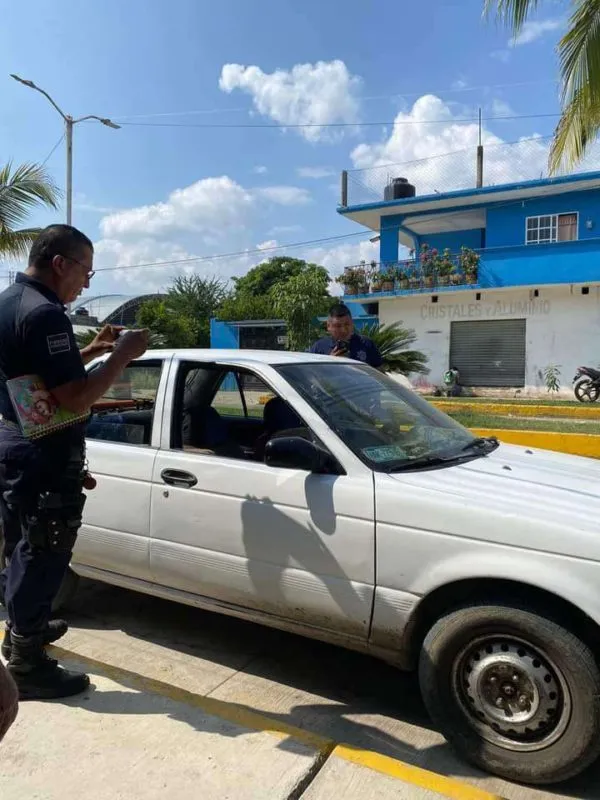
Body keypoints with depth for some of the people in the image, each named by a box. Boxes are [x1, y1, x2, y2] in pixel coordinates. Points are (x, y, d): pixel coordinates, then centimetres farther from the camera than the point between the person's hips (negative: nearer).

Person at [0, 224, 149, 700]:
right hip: (43, 456, -10)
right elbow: (75, 400, -27)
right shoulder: (44, 313, -22)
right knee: (41, 556, 3)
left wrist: (92, 351, 13)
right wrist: (122, 356, -17)